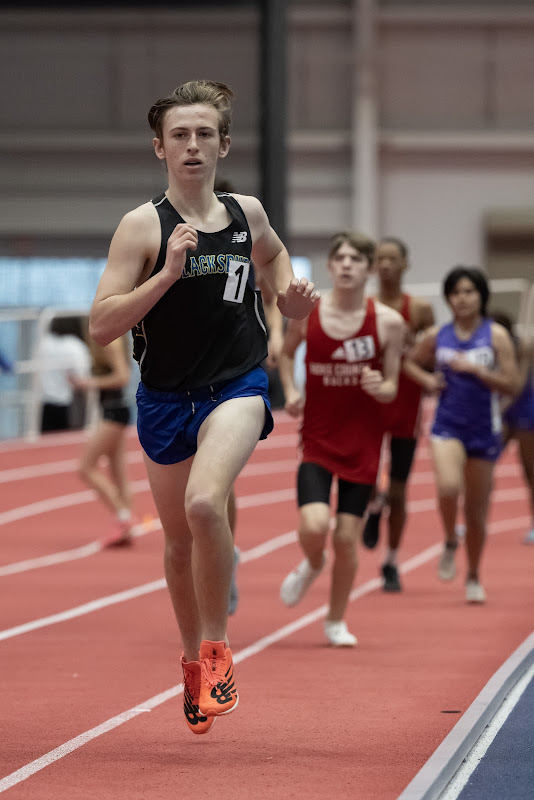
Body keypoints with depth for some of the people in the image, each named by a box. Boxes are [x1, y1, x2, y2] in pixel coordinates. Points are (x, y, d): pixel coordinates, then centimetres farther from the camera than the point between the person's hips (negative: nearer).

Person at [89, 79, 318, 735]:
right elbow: (101, 325, -17)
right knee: (179, 540, 14)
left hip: (237, 389, 0)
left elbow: (272, 253, 28)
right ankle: (193, 660, 38)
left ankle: (218, 649, -12)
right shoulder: (143, 226, -10)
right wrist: (168, 273, -26)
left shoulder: (247, 213, 2)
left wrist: (289, 296, 8)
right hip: (164, 398, 1)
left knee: (204, 504, -28)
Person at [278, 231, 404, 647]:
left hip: (362, 442, 0)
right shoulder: (306, 312, -5)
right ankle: (311, 565, 19)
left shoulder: (389, 322, -7)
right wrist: (290, 390, -2)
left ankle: (337, 621, 23)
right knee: (313, 525, -18)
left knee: (347, 538, 1)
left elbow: (391, 387, 2)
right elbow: (286, 352, 15)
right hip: (317, 438, 0)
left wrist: (379, 387, -21)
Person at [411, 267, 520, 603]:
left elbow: (512, 384, -8)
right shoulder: (437, 336, 3)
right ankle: (450, 544, 1)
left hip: (484, 430, 0)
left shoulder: (496, 335, -3)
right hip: (448, 426, 0)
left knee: (477, 511, 8)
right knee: (448, 487, -28)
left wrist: (473, 368, -16)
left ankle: (474, 576, 29)